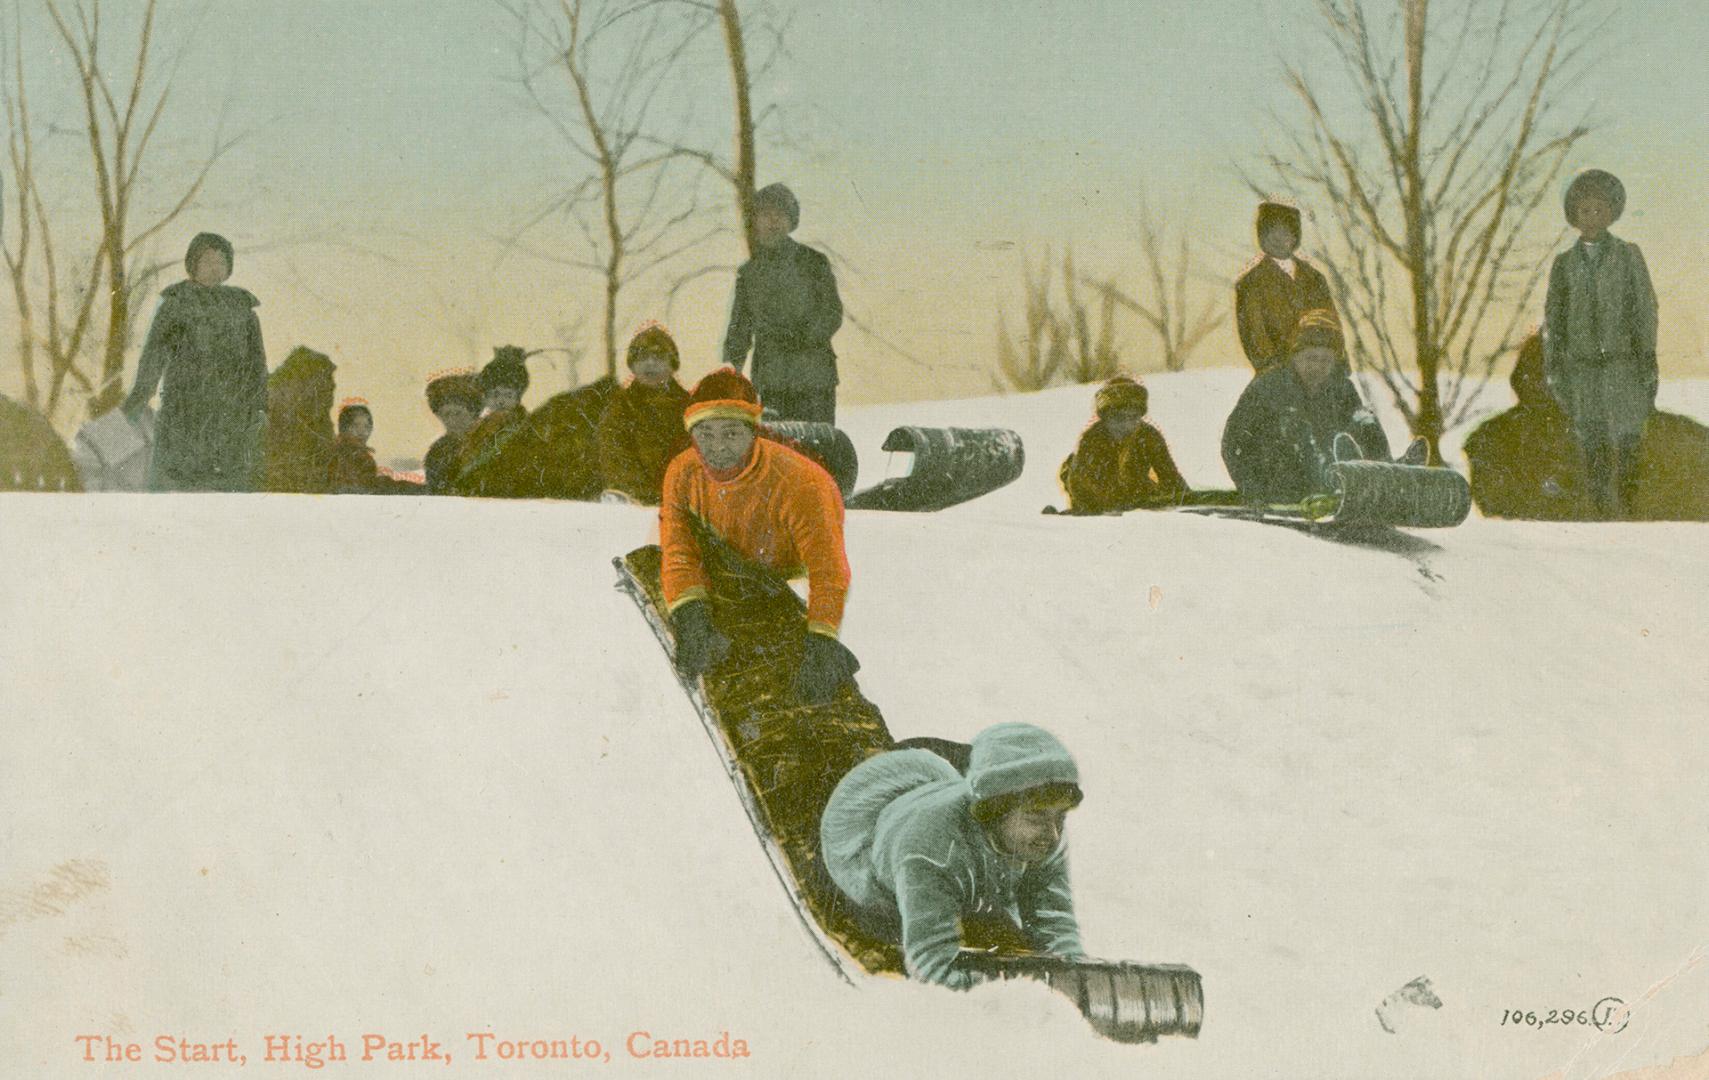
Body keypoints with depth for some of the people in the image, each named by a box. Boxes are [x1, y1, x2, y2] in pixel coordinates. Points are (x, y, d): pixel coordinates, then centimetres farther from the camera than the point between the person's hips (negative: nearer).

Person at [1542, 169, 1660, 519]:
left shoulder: (1628, 256, 7)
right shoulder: (1564, 263, 13)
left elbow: (1645, 309, 5)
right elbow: (1553, 317, 13)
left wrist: (1648, 359, -2)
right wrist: (1553, 368, 6)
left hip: (1622, 362, -2)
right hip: (1581, 366, 2)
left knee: (1626, 442, -10)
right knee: (1592, 446, 1)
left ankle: (1626, 509, -5)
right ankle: (1605, 513, 5)